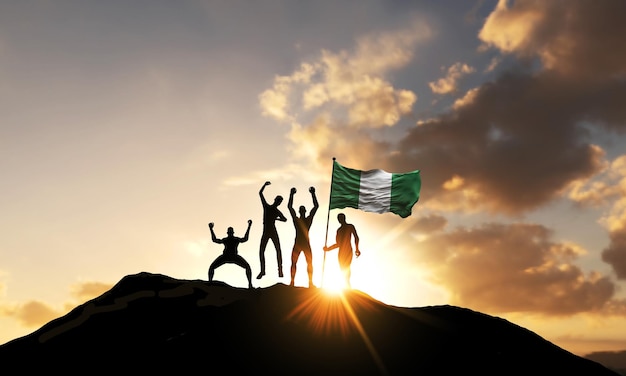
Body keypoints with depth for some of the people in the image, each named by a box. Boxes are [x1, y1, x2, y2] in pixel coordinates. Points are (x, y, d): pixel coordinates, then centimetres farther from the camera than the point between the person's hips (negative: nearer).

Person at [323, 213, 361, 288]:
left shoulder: (350, 226, 6)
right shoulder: (339, 230, 20)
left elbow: (356, 237, -5)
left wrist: (357, 249, -18)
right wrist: (328, 249, 18)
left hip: (348, 251, -6)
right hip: (341, 252, 6)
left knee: (346, 269, -18)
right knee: (343, 269, -3)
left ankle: (348, 287, -21)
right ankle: (348, 287, -3)